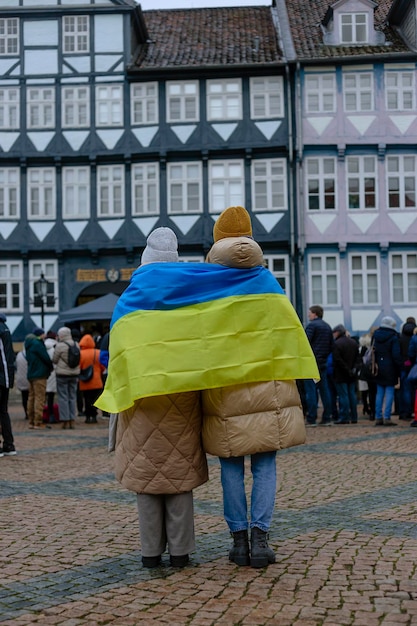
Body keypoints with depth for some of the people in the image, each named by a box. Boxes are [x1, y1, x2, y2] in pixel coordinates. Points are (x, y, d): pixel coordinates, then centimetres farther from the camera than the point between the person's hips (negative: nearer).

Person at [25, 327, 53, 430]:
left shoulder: (29, 344, 16)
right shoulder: (37, 344, -14)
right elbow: (46, 358, -14)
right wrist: (51, 367, 5)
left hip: (31, 374, 10)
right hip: (39, 375, -10)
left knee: (32, 398, 11)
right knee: (39, 398, -8)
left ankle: (31, 422, 15)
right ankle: (38, 423, -10)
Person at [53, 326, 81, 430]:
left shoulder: (60, 346, -13)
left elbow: (54, 360, -5)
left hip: (62, 374, -5)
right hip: (74, 374, 5)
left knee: (63, 397, 2)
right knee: (72, 397, 11)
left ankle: (65, 420, 0)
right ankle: (72, 420, 11)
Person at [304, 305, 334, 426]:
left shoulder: (312, 325, -8)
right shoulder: (327, 327, 17)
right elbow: (331, 345, 18)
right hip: (323, 363, 7)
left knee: (310, 390, -6)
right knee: (324, 390, 8)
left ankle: (311, 419, -8)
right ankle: (326, 418, 10)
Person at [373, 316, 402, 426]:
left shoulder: (375, 335, 7)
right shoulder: (393, 337, -11)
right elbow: (396, 355, -13)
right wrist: (399, 367, -5)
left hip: (378, 368, 5)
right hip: (390, 369, -5)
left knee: (379, 393, 9)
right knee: (389, 393, -1)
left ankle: (378, 418, 9)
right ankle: (387, 418, -5)